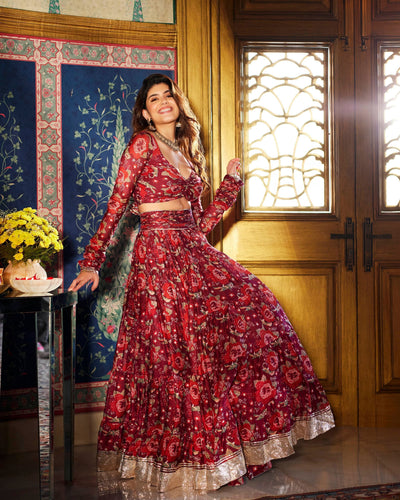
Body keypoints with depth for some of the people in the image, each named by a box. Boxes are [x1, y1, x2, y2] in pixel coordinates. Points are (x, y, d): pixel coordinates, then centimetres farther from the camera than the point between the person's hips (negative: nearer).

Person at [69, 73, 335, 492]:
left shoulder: (186, 153, 19)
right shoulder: (142, 144, 0)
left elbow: (201, 222, 15)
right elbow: (116, 205, -6)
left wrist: (232, 182, 14)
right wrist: (92, 262, -11)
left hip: (195, 254, 7)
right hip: (159, 255, -7)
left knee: (252, 305, -1)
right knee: (178, 352, -8)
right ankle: (178, 455, 7)